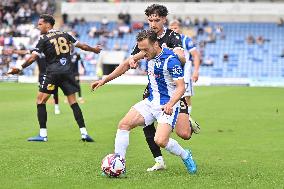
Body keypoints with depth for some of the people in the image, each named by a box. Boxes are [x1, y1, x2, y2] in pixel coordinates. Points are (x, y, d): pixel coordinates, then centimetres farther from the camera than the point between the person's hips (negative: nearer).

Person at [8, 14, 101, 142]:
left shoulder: (44, 39, -2)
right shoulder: (65, 35, 12)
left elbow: (33, 57, -11)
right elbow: (81, 46, 20)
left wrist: (20, 68, -9)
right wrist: (93, 49, 37)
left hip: (53, 73, -5)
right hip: (67, 72, 5)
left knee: (40, 101, 4)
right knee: (73, 102, 9)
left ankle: (43, 134, -2)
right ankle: (84, 133, 3)